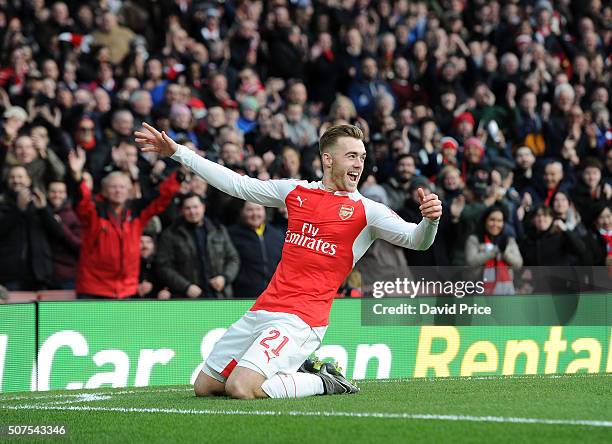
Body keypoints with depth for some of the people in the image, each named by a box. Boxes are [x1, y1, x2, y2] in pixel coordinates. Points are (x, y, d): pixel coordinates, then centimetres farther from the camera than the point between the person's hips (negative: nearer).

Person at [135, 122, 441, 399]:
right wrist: (177, 152, 19)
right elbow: (237, 184, 18)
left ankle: (324, 382, -2)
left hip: (301, 319, -6)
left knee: (241, 389, -25)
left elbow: (416, 240, -10)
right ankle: (299, 372, 21)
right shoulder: (297, 191, 11)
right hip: (261, 310, 6)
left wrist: (430, 220, -34)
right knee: (204, 386, 11)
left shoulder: (367, 211, -2)